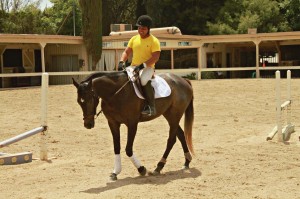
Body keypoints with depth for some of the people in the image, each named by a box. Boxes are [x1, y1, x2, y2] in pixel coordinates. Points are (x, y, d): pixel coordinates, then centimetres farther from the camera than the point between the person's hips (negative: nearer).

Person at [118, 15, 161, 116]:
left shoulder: (154, 41, -5)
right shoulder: (134, 39, 12)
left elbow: (155, 57, -14)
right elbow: (126, 52, 11)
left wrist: (143, 65, -27)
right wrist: (121, 62, -10)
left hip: (147, 68, -7)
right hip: (133, 67, 7)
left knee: (144, 79, -38)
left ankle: (151, 107, -31)